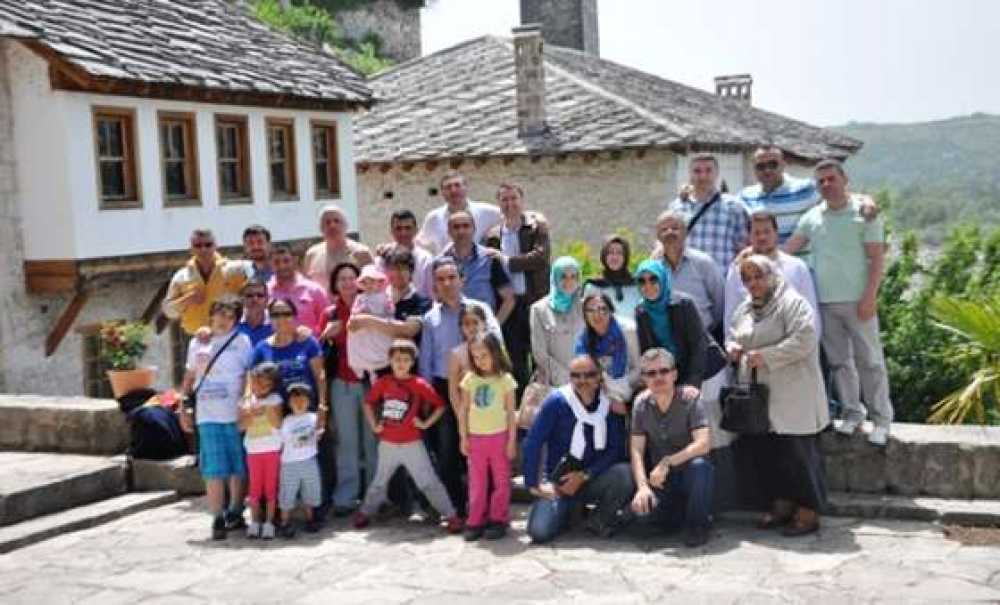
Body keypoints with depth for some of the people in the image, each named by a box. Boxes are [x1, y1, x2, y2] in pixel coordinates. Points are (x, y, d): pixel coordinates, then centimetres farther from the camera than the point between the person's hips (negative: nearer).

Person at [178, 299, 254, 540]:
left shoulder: (241, 341, 5)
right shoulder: (197, 343, 15)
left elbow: (248, 376, 1)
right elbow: (189, 377, 20)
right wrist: (183, 409, 14)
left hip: (236, 414, -2)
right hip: (208, 416, 2)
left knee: (238, 468, 4)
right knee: (214, 470, -2)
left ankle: (235, 513, 19)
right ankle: (218, 520, 3)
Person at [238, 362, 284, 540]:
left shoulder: (274, 399, -3)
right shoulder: (246, 401, 5)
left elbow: (278, 424, -12)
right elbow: (241, 426, -1)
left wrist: (268, 409, -23)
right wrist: (251, 413, -17)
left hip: (272, 449, -2)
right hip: (253, 450, 2)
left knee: (271, 486, 2)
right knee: (254, 487, 8)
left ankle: (269, 522, 8)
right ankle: (254, 522, 16)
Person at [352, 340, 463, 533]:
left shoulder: (419, 384, -9)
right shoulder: (383, 383, -1)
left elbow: (440, 405, -4)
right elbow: (368, 403, 13)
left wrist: (426, 423, -8)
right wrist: (373, 425, 6)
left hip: (412, 444, -3)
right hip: (387, 444, 3)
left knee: (429, 482, -2)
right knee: (380, 482, 17)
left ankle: (451, 516, 2)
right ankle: (365, 513, 33)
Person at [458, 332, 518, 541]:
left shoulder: (505, 379, -4)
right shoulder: (470, 379, 3)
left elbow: (511, 412, -2)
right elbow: (463, 410, 7)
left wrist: (512, 440, -5)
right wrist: (464, 437, 3)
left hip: (499, 436, -2)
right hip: (475, 437, 2)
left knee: (500, 480, 6)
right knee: (477, 482, 7)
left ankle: (498, 520, 15)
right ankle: (475, 521, 13)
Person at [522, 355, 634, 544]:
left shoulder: (610, 404, -4)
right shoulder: (556, 401, -12)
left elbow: (616, 449, -5)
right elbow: (532, 444, -10)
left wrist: (584, 476, -13)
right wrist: (533, 484, -12)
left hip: (593, 479, 2)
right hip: (558, 480, -2)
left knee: (624, 473, -29)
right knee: (540, 532, -23)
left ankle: (601, 520, -1)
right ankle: (563, 512, 13)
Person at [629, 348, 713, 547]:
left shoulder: (689, 401, -13)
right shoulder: (641, 404, -3)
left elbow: (703, 444, -25)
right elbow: (636, 450, -6)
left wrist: (667, 462, -29)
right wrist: (642, 486, -20)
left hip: (690, 476, -2)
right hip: (659, 480, 3)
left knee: (699, 464, -36)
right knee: (640, 507, -27)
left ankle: (697, 524, -11)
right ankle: (684, 518, 6)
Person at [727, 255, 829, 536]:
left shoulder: (792, 303, -8)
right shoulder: (744, 310, 17)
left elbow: (804, 340, -19)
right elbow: (733, 337, 29)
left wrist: (765, 356, -21)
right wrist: (733, 348, 4)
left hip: (792, 398, -7)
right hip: (757, 397, 8)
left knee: (797, 453, -5)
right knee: (761, 449, 8)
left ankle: (808, 511, 6)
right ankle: (782, 504, 23)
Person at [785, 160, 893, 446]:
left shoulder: (863, 213, -2)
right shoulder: (812, 217, 10)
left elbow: (877, 258, -5)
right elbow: (787, 249, 9)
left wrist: (869, 296, -12)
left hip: (856, 301, -4)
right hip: (825, 302, 4)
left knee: (869, 360, -1)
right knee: (839, 361, 10)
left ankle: (881, 419, 6)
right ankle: (852, 413, 20)